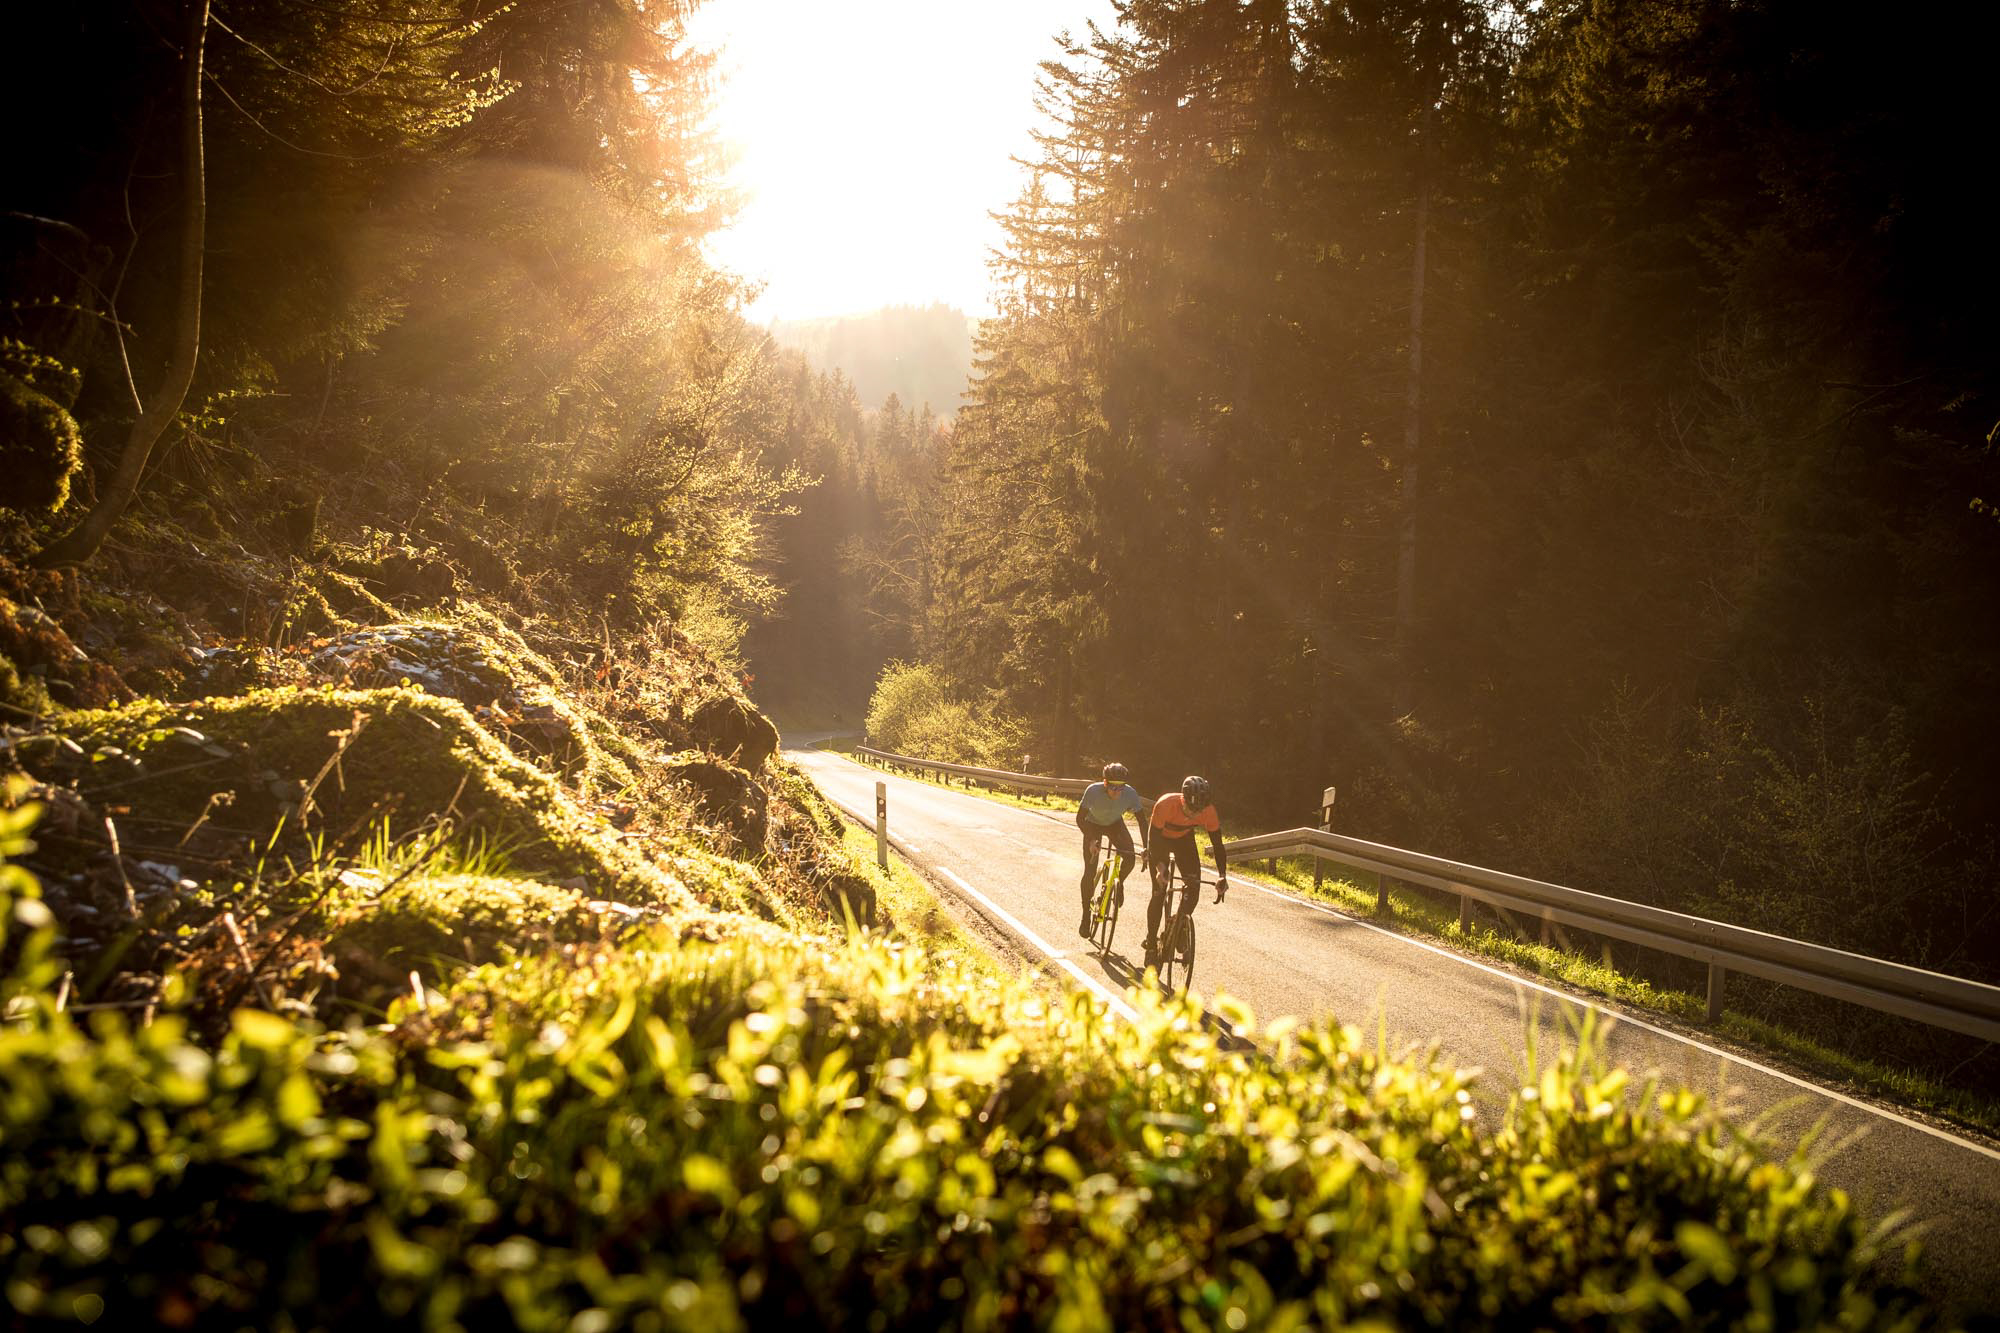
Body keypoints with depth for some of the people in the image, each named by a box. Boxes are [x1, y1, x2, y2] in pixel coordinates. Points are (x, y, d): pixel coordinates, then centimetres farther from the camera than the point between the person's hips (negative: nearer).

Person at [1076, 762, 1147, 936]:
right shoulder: (1093, 791, -36)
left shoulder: (1130, 793, -31)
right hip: (1093, 825, -2)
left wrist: (1145, 847, -29)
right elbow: (1080, 819, -25)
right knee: (1090, 872, -11)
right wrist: (1091, 841, -37)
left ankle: (1119, 883, 10)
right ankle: (1086, 917, 4)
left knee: (1130, 859, -24)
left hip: (1115, 824, 2)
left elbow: (1142, 820, -20)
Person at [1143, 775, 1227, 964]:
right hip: (1161, 839, -3)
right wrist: (1160, 868, -48)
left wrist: (1222, 876, -34)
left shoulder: (1208, 811, -30)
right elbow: (1155, 838, -34)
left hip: (1184, 839, 3)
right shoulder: (1166, 804, -39)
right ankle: (1151, 944, 2)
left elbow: (1217, 843, -23)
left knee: (1194, 884, -18)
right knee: (1159, 892, -10)